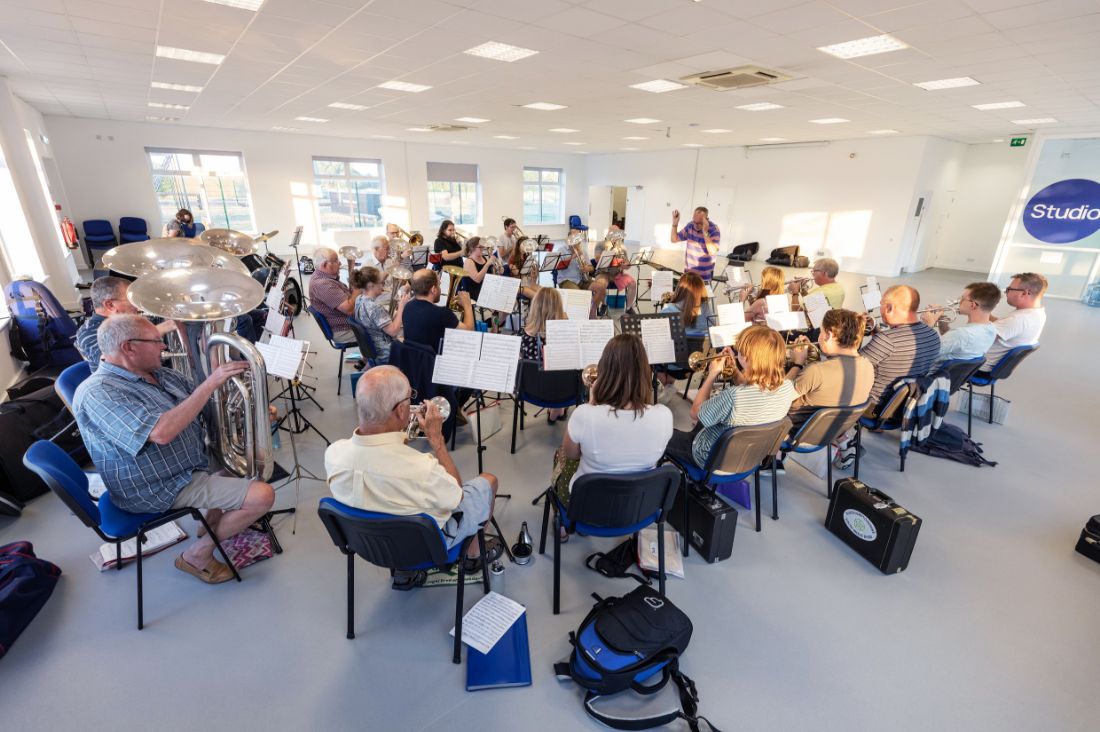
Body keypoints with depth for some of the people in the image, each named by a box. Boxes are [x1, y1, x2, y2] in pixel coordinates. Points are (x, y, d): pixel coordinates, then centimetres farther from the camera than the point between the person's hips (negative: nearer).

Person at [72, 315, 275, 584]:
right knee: (262, 496, -21)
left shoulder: (158, 374, 4)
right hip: (160, 489, -10)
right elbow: (162, 432, -38)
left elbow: (204, 400, 14)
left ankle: (215, 519, 26)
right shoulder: (97, 392, -23)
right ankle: (198, 556, 1)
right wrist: (211, 382, -34)